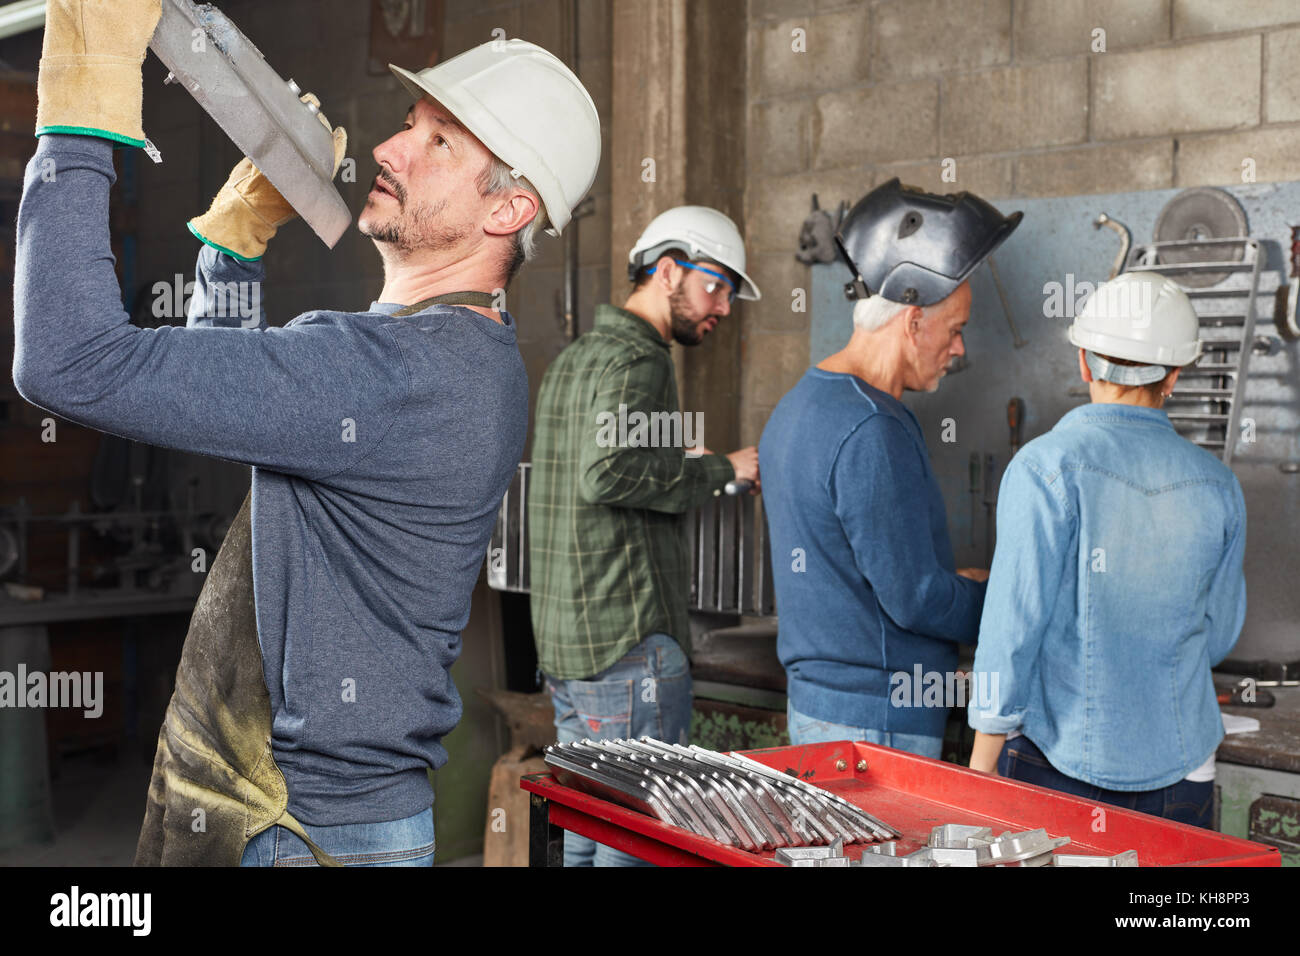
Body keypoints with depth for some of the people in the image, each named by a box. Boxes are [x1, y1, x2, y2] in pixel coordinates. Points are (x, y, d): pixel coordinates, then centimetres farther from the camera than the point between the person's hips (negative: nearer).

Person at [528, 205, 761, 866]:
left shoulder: (574, 358, 18)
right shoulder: (636, 359, -12)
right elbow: (607, 474, -26)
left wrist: (675, 465, 16)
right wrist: (717, 471, -16)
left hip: (563, 643, 10)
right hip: (629, 642, -10)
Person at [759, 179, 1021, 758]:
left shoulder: (797, 405, 11)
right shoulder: (873, 434, -21)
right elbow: (915, 600, -20)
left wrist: (955, 579, 15)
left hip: (814, 698, 10)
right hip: (878, 723, -10)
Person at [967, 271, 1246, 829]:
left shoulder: (1048, 466, -11)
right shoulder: (1218, 485, 2)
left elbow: (1015, 621, -13)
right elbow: (1219, 636, 11)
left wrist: (980, 765, -6)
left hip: (1061, 760, -3)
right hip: (1182, 767, 4)